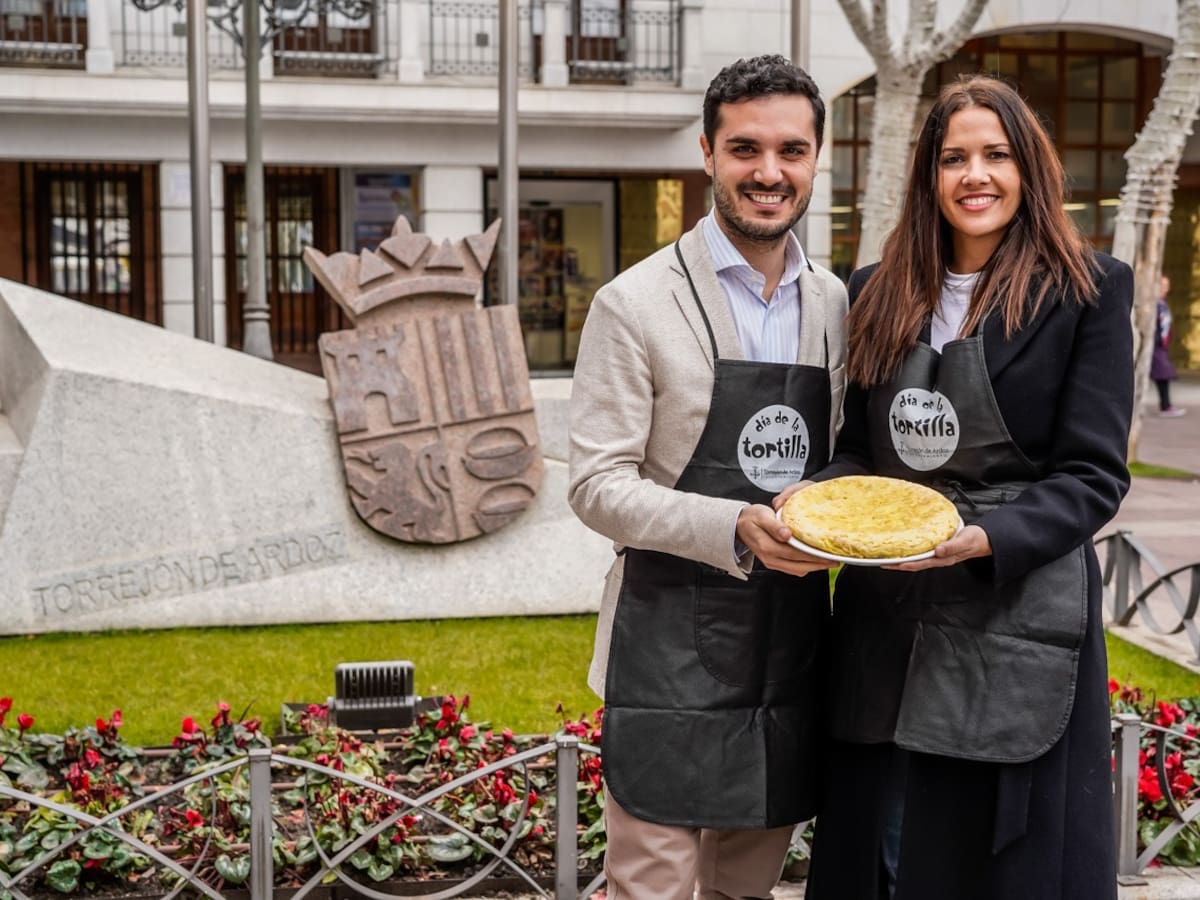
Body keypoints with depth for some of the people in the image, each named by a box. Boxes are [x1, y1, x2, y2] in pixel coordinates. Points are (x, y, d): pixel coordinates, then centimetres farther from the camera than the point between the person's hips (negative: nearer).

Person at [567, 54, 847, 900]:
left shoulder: (834, 302, 8)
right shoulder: (637, 304, -9)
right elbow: (598, 486, -12)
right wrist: (735, 530, -26)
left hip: (792, 643, 5)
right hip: (672, 649, -5)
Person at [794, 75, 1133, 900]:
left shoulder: (1089, 291, -3)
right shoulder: (881, 295, 10)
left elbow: (1092, 477, -7)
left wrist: (985, 539, -22)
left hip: (1018, 620, -4)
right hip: (884, 618, 4)